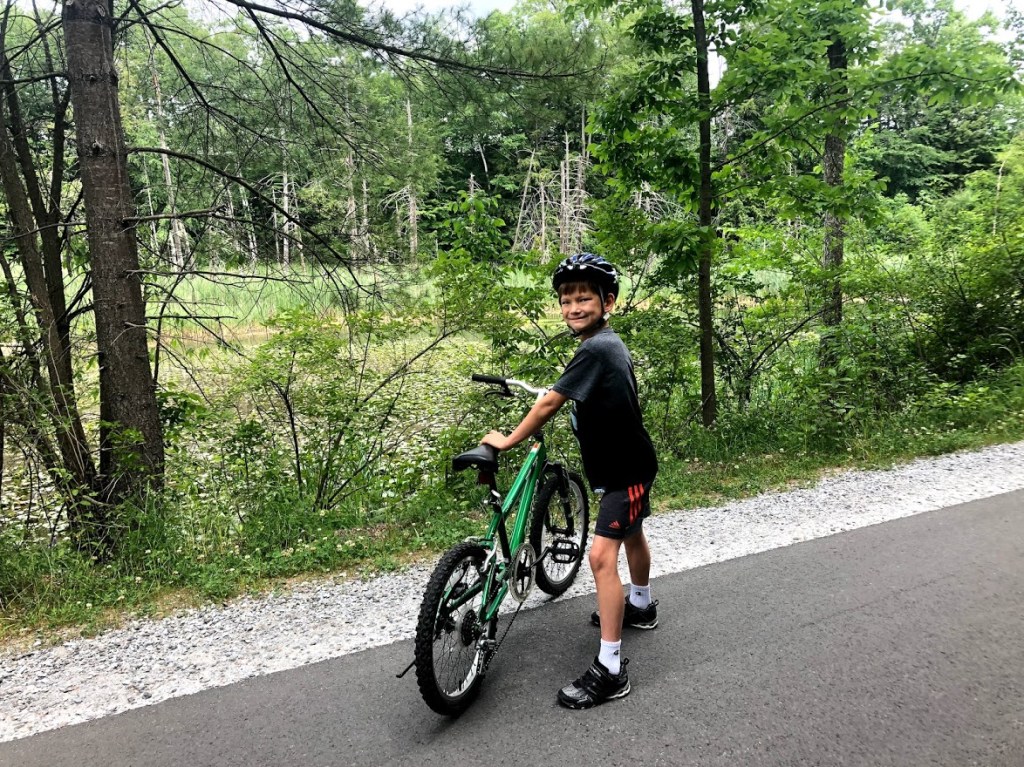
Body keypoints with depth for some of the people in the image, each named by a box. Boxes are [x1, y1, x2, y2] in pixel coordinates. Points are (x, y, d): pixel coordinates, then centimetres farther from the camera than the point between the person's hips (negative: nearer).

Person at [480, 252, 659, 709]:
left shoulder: (596, 349, -26)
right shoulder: (609, 343, 4)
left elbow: (549, 404, -25)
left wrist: (507, 441, -16)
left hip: (625, 468, -11)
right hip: (624, 461, 11)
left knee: (602, 556, -15)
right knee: (631, 533, 28)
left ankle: (610, 670, -9)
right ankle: (641, 606, 52)